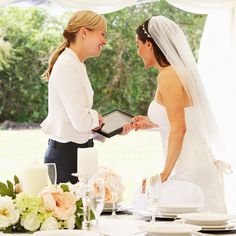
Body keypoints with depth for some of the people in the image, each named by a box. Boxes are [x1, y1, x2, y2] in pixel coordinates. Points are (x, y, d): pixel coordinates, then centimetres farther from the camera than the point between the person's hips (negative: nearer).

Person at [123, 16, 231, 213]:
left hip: (189, 170, -9)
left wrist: (165, 173, -17)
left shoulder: (168, 76, -13)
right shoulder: (180, 71, 14)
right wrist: (153, 123, 28)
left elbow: (179, 129, -19)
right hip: (200, 163, 9)